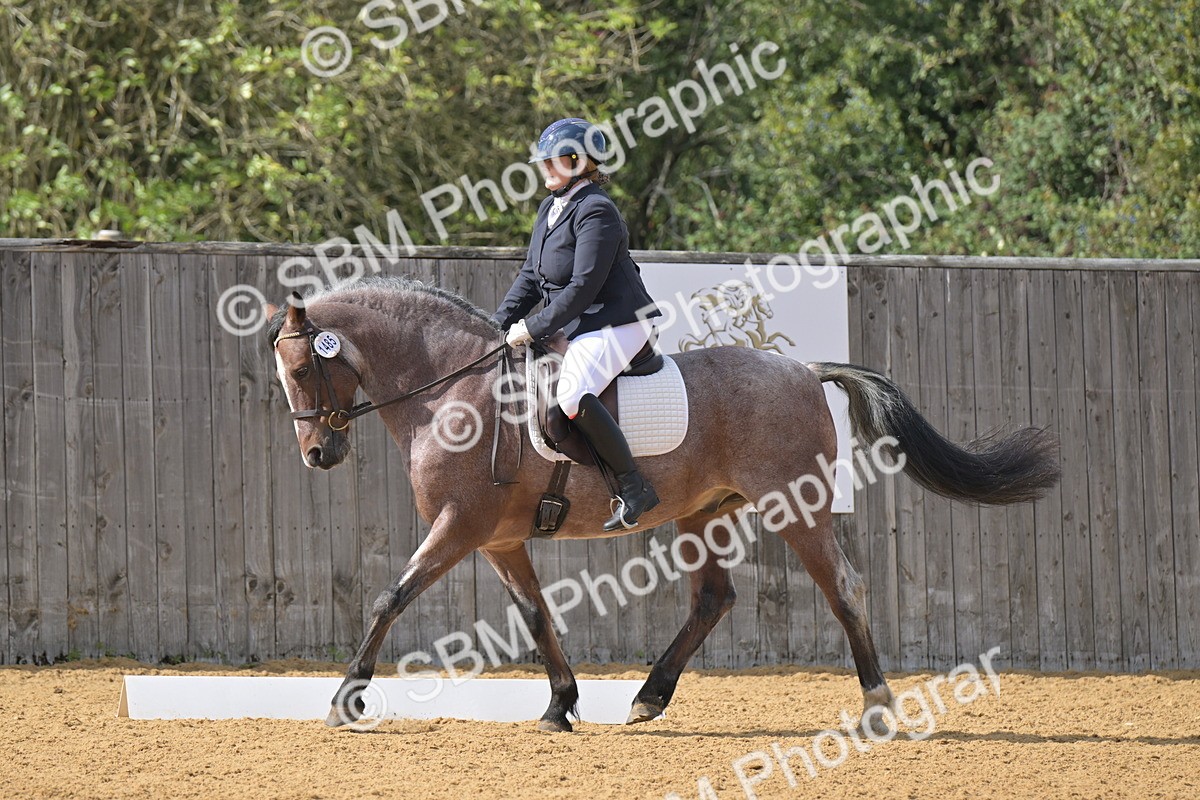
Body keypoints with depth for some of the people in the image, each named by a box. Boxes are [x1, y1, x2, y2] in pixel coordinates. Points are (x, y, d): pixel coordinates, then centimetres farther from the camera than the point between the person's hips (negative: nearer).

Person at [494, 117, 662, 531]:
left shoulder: (596, 211, -16)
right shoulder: (550, 209, 14)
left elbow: (584, 287, -21)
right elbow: (531, 276, 17)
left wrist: (534, 328, -19)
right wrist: (500, 323, 4)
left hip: (616, 322, -11)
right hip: (575, 324, 11)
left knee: (573, 396, -32)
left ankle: (633, 486, -24)